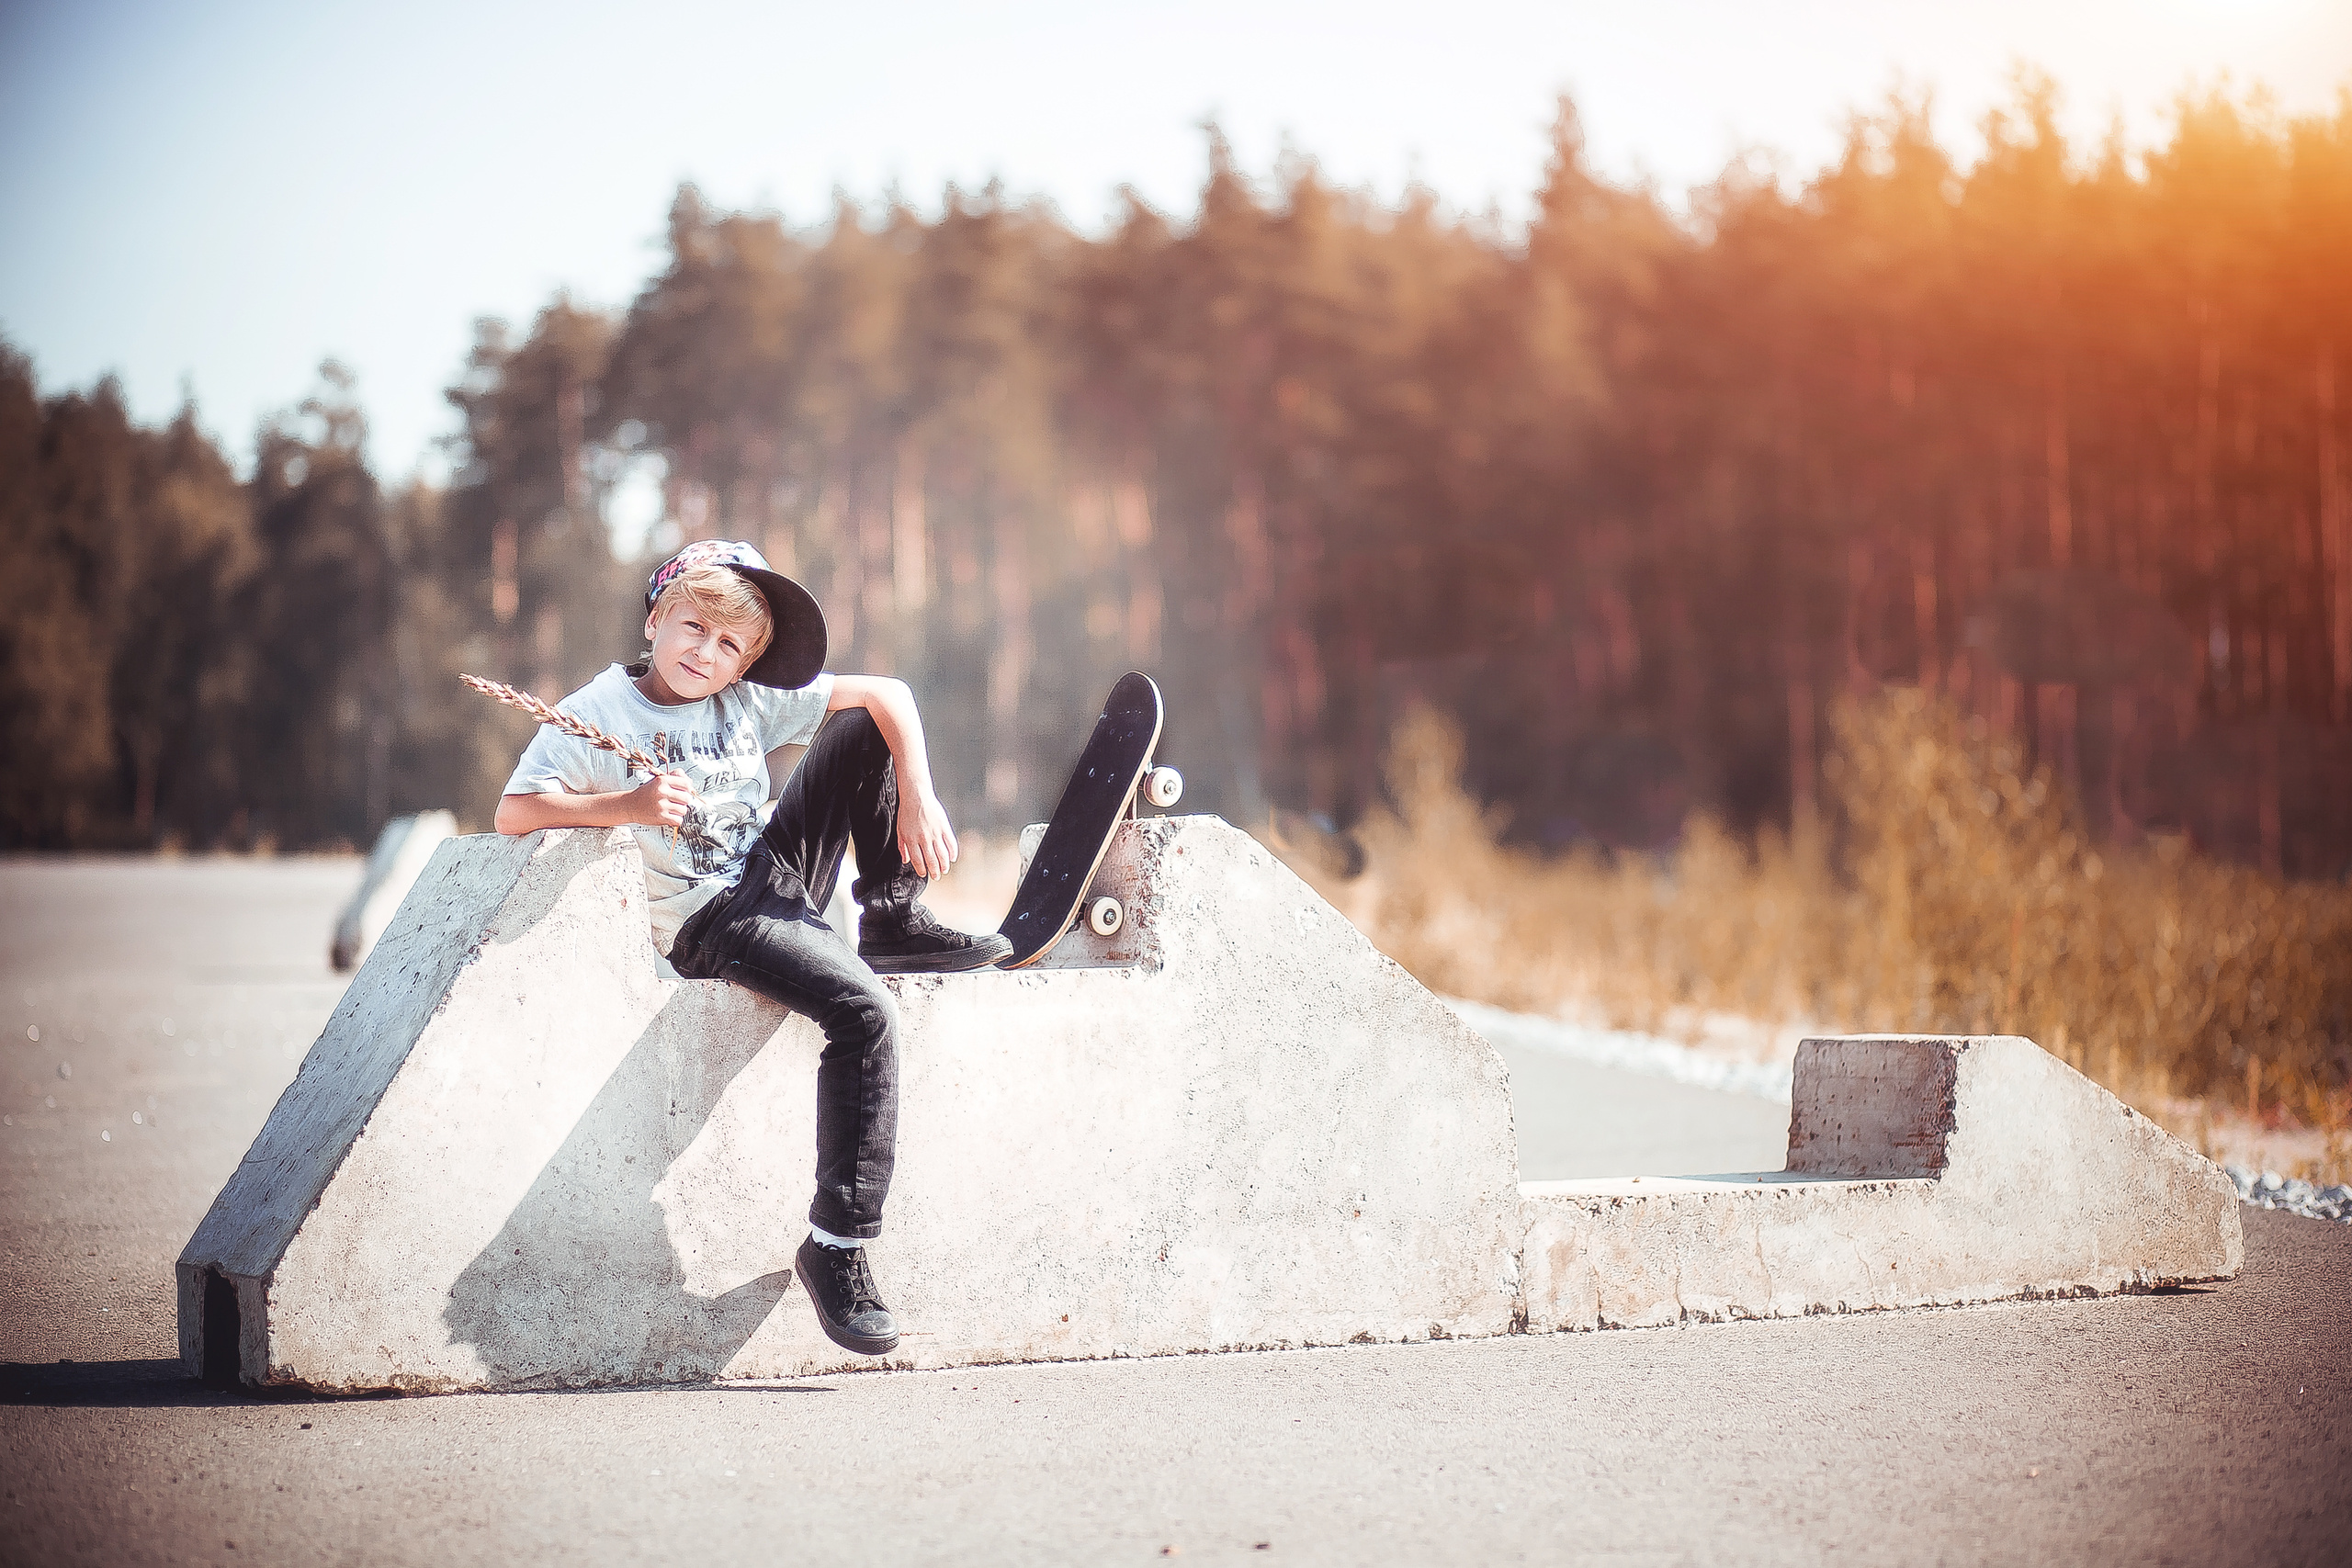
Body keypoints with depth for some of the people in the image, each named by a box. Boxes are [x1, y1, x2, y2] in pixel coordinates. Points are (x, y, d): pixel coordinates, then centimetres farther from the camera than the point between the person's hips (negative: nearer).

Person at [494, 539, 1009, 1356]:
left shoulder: (748, 703, 6)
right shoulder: (598, 714, -6)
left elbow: (887, 695, 5)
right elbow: (514, 813, -18)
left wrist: (917, 800, -11)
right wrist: (629, 806, -31)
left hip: (778, 876, 6)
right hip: (708, 926, -6)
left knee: (866, 731, -3)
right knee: (864, 1013, -30)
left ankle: (893, 923, 5)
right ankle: (834, 1249, -25)